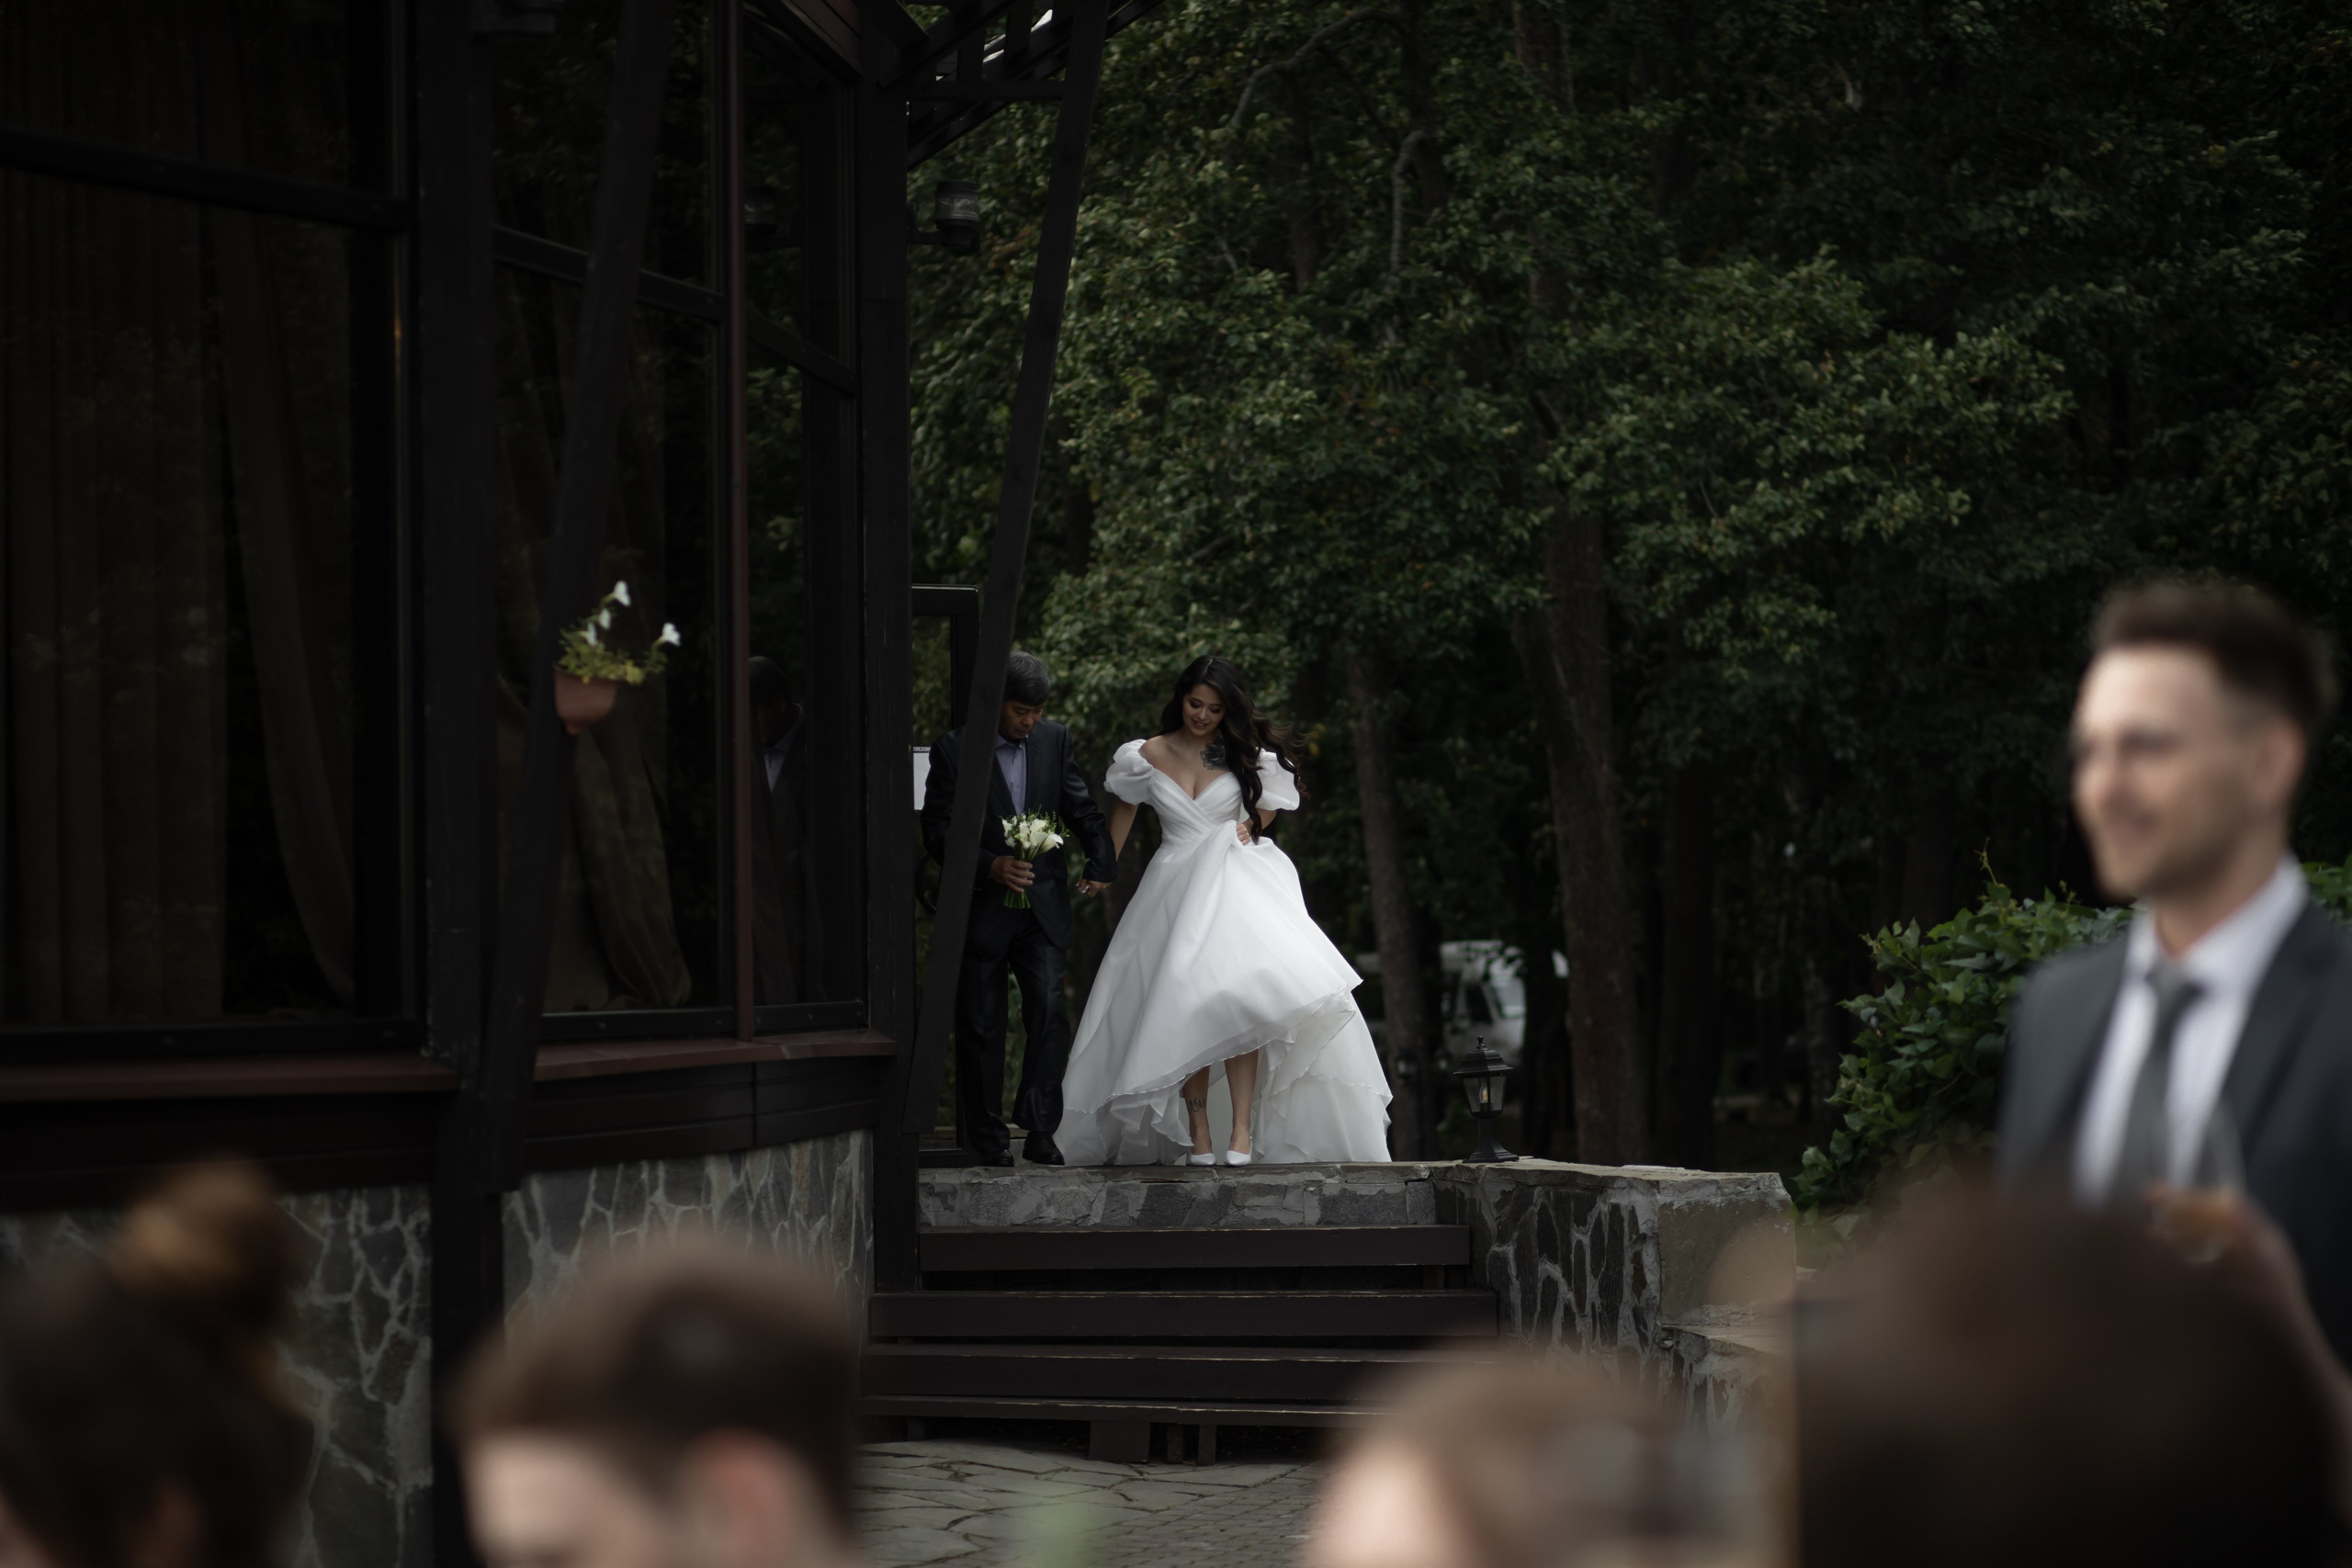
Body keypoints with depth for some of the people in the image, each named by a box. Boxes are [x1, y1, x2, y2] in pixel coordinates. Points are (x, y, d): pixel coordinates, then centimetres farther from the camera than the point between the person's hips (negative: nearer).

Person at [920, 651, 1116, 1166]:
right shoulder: (953, 749, -4)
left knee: (1049, 1010, -10)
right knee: (981, 1025, 3)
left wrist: (1102, 862, -5)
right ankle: (988, 1137, 11)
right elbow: (937, 831, -7)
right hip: (981, 907, -2)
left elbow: (1081, 808, 11)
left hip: (1043, 906, 2)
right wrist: (989, 866, -20)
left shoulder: (1055, 740, 7)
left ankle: (1040, 1129, -4)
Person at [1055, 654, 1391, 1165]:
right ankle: (1198, 1134, -7)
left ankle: (1243, 1130, -24)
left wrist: (1247, 827, 4)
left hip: (1235, 883, -1)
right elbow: (1124, 807, 23)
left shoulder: (1248, 756, 5)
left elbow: (1268, 804, 23)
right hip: (1174, 888, 2)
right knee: (1184, 1012, -7)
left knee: (1235, 996, -21)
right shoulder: (1145, 758, 5)